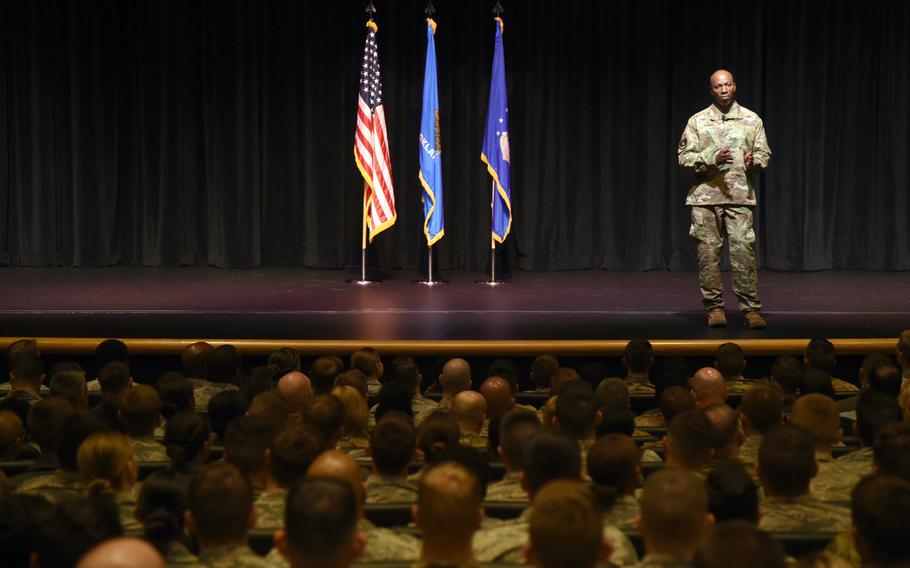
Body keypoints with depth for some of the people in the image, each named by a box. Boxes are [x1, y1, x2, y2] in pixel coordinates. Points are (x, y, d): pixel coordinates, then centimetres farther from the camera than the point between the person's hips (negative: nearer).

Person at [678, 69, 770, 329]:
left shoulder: (751, 120, 9)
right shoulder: (698, 121, 6)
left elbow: (764, 154, 12)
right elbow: (684, 156, 2)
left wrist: (753, 162, -11)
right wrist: (712, 159, -14)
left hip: (740, 195, 0)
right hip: (705, 195, 0)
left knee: (743, 251, -8)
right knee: (708, 252, 1)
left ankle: (751, 309, -4)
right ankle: (714, 308, 10)